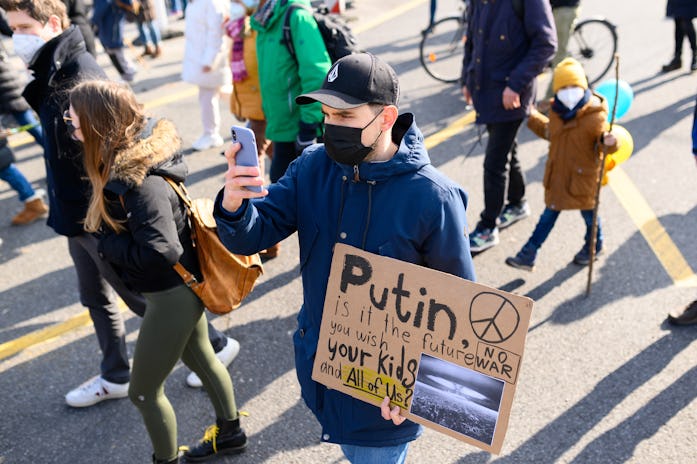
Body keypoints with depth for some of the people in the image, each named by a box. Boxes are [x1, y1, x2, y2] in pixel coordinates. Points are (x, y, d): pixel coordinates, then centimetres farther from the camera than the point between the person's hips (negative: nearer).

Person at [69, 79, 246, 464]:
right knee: (201, 359, 28)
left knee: (144, 391, 12)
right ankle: (230, 433, 51)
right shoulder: (139, 155, -4)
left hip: (171, 296, -9)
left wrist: (107, 243, -21)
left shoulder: (139, 184, -30)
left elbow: (159, 253, -35)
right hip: (180, 289, 9)